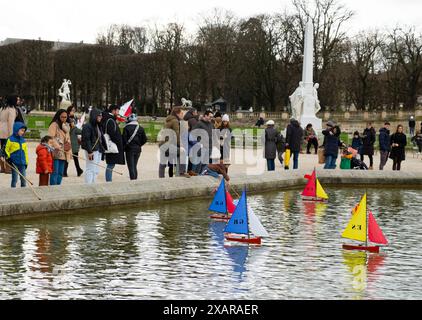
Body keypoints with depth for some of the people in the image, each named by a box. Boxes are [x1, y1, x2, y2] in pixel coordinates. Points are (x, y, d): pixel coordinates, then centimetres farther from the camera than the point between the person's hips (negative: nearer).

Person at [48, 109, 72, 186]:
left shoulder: (66, 126, 20)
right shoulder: (54, 125, -5)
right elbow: (51, 137, -13)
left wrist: (69, 152, 18)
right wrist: (57, 146, -25)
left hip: (63, 153, 8)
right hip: (56, 152, -8)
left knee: (60, 173, 9)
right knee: (55, 172, -10)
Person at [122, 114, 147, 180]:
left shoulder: (126, 128, -10)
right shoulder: (140, 128, 3)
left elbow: (124, 139, -13)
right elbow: (145, 139, 4)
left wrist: (123, 147, 2)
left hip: (129, 149, -5)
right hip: (138, 149, 5)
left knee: (131, 166, -3)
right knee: (135, 166, 16)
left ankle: (133, 179, -11)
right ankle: (135, 178, 17)